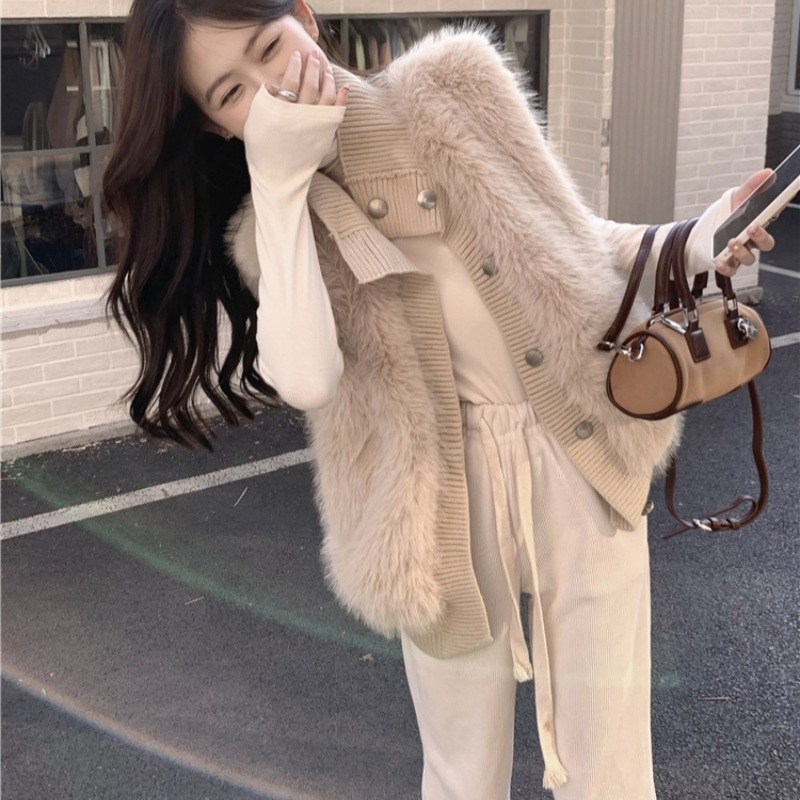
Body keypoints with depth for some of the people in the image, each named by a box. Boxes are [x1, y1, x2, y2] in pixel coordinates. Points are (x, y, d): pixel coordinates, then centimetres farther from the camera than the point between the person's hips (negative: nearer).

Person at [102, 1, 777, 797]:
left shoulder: (456, 83, 0)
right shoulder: (270, 231, -3)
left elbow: (565, 234, 11)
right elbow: (306, 378, -23)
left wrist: (685, 246, -5)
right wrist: (277, 180, -20)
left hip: (583, 467, 1)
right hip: (447, 494, 0)